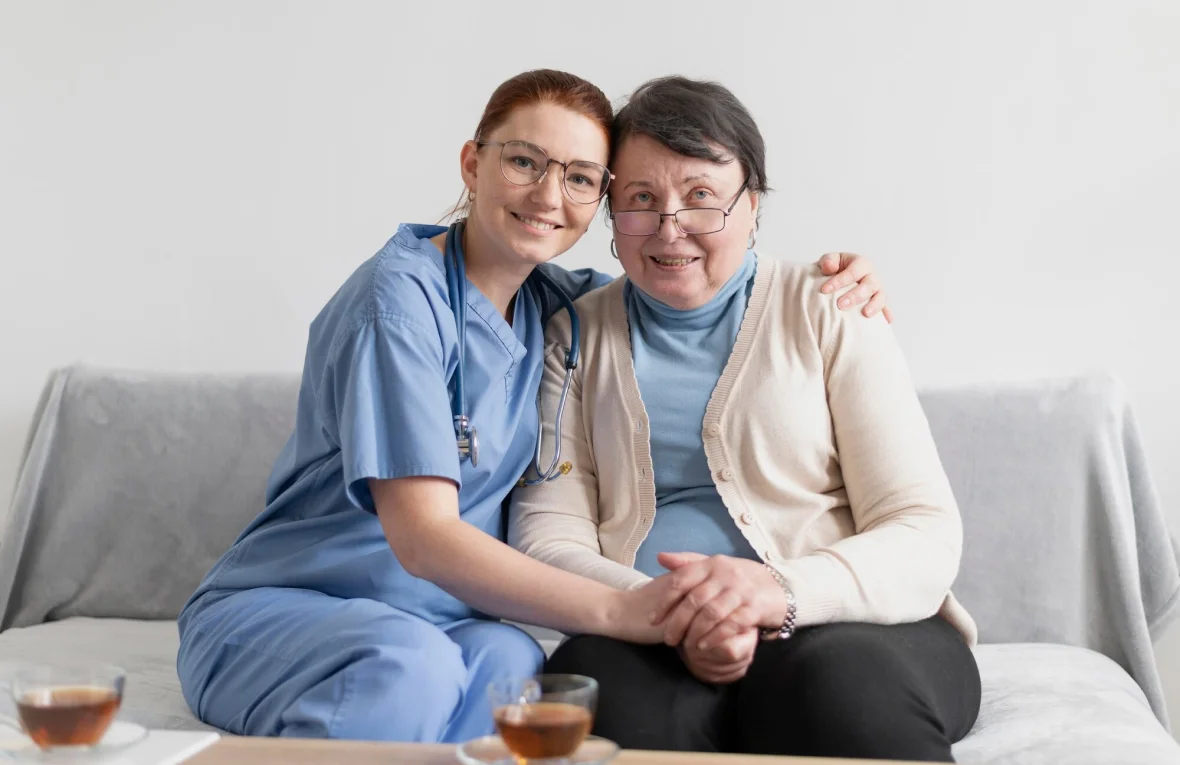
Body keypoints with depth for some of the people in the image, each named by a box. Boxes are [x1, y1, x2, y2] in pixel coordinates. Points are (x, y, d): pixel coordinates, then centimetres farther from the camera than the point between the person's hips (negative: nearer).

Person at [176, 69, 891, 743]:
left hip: (438, 620, 6)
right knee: (411, 661, -39)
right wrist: (618, 610, -35)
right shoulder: (403, 296, -15)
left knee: (510, 661, -31)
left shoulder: (551, 302, 7)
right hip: (273, 613, -5)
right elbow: (423, 537, -24)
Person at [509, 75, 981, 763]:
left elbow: (926, 538, 0)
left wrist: (781, 591, -21)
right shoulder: (576, 337, 15)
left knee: (834, 681, -36)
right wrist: (673, 619, -16)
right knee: (594, 682, -33)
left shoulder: (830, 314, 9)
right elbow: (547, 539, 5)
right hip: (651, 645, 2)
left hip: (849, 633, -1)